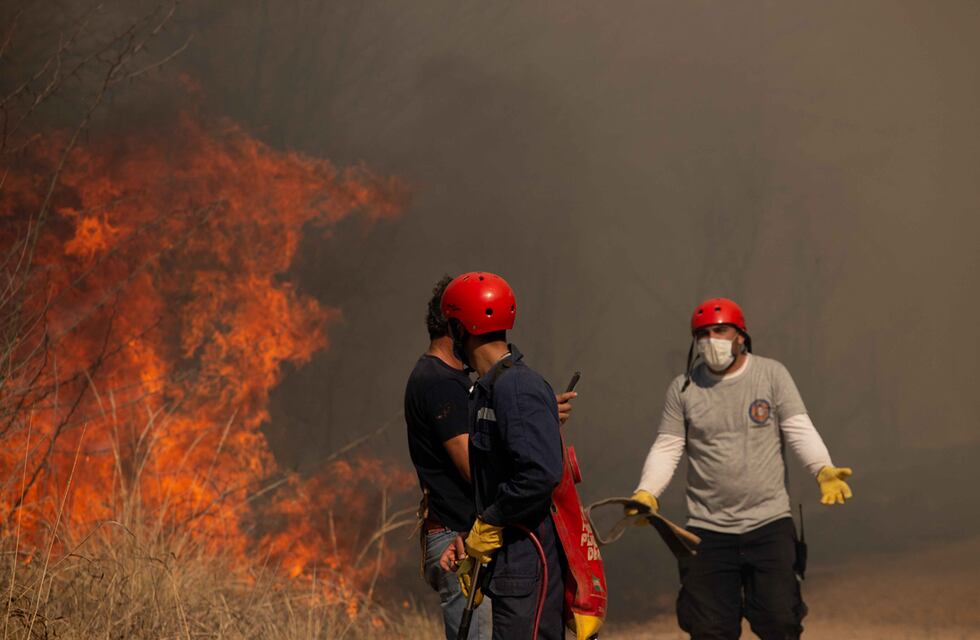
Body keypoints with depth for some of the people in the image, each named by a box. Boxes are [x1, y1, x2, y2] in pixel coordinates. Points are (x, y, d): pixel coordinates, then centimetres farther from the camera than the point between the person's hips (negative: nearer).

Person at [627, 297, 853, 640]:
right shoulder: (683, 388, 6)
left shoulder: (772, 374, 2)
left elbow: (800, 430, -5)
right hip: (707, 528, 1)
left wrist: (823, 470, -23)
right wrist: (646, 492, -12)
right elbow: (667, 447, 5)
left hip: (769, 522, -1)